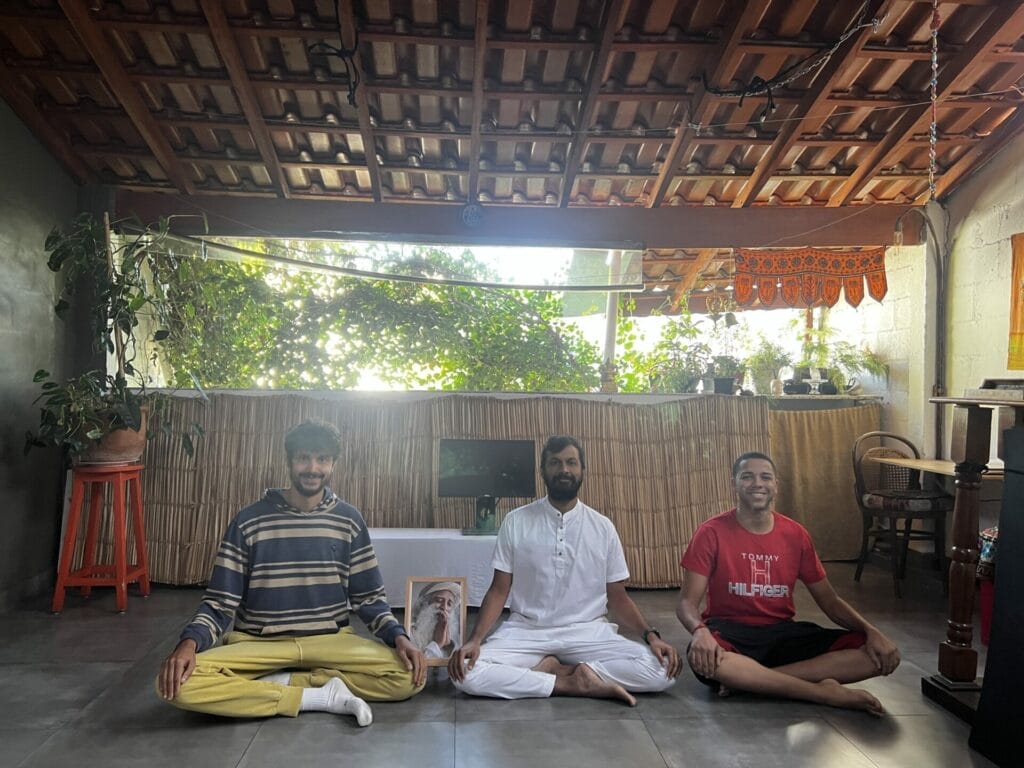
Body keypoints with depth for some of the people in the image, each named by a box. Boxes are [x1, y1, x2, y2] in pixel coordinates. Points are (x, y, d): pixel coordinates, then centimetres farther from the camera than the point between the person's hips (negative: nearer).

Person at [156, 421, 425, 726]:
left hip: (330, 641, 1)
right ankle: (322, 696, -19)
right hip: (257, 643, -1)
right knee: (180, 682, -29)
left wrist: (398, 637, -12)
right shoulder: (249, 521, -3)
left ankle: (278, 682, -13)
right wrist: (189, 643, -23)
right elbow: (219, 603, -3)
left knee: (408, 676, -24)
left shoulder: (348, 520, 2)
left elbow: (369, 597, 6)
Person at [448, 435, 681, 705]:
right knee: (466, 672, -28)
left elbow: (617, 597, 6)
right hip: (526, 631, 0)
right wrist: (474, 640, -16)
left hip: (587, 632, 1)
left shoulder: (603, 527, 2)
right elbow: (499, 591, 1)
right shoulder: (516, 522, 0)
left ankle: (554, 670, -14)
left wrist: (651, 635, -12)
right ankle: (574, 682, -17)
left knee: (661, 670, -23)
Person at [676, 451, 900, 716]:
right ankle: (824, 692, -27)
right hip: (731, 632, -4)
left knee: (878, 655, -15)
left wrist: (870, 631, -11)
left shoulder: (796, 534, 4)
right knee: (702, 657, -40)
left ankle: (746, 678, -25)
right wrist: (700, 631, -35)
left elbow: (829, 600, 8)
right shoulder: (712, 533, -8)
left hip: (783, 633, 5)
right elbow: (687, 602, -11)